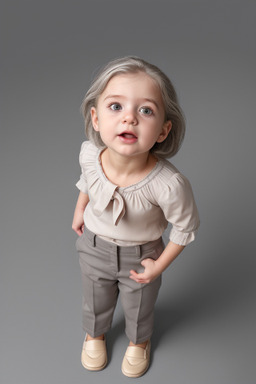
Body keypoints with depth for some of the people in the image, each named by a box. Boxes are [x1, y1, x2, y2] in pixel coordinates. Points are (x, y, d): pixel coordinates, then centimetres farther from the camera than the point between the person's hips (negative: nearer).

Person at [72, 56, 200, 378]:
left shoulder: (169, 185, -39)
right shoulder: (89, 154, -28)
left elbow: (185, 227, -19)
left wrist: (159, 265, -12)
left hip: (140, 256, -2)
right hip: (93, 246, 3)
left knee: (139, 307, 28)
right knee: (95, 301, 30)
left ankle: (139, 342, 63)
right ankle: (95, 334, 65)